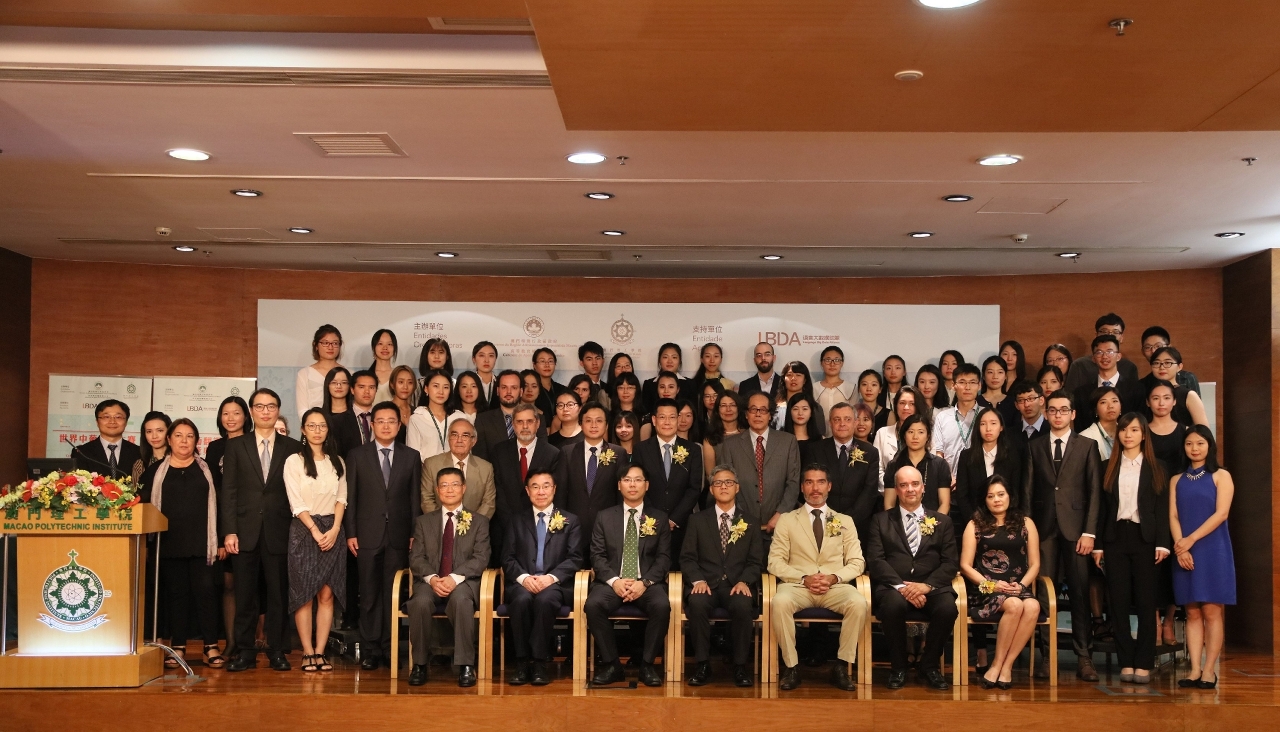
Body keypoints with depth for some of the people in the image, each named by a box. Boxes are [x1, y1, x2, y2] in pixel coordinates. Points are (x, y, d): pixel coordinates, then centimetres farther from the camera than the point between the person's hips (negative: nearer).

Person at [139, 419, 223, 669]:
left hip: (202, 543, -1)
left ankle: (211, 646, -1)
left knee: (205, 590, -6)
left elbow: (218, 505, 7)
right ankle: (178, 647, 11)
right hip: (170, 543, 1)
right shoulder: (155, 470, 10)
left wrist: (221, 540, 1)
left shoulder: (207, 469, 9)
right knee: (175, 593, 4)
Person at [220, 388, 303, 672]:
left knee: (278, 594, 3)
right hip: (245, 531, 1)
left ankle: (277, 651, 12)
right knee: (245, 595, 4)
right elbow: (228, 491, 3)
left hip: (279, 532, 0)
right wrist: (229, 531, -5)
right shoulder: (236, 446, 8)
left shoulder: (292, 448, 7)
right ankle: (245, 652, 12)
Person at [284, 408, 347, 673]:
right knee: (304, 594, -4)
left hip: (332, 531, 3)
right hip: (304, 530, -3)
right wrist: (315, 531, -12)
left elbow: (341, 499, 7)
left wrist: (334, 530, -6)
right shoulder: (294, 461, 1)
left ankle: (320, 651, 3)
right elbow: (296, 503, -5)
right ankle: (307, 652, 0)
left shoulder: (337, 462, 12)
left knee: (327, 594, -1)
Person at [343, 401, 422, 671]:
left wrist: (414, 534, 0)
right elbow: (350, 497, 3)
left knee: (393, 594, 4)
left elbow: (415, 498, 5)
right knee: (369, 595, 4)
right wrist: (350, 533, -3)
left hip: (399, 535, 1)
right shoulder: (357, 456, 5)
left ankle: (389, 647, 12)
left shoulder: (411, 456, 7)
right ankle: (370, 649, 11)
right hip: (368, 535, 0)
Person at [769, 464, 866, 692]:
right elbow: (775, 562, 4)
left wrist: (834, 577, -10)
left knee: (858, 603, -32)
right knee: (780, 601, -36)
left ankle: (841, 667, -19)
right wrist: (804, 578, -12)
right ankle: (791, 666, -21)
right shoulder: (786, 520, 13)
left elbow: (857, 562, 10)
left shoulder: (845, 521, 18)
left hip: (835, 587, 1)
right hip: (797, 586, -1)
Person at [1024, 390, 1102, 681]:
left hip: (1075, 528, -1)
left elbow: (1094, 491, 2)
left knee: (1080, 593, -1)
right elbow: (1028, 491, 10)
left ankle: (1084, 657, 4)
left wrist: (1089, 532, -6)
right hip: (1044, 528, 1)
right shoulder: (1034, 447, 12)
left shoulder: (1087, 446, 8)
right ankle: (1045, 655, 4)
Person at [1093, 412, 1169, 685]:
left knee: (1146, 601, 0)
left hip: (1144, 538, -2)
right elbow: (1102, 508, 8)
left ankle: (1144, 664, 5)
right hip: (1115, 537, 2)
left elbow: (1162, 507, 1)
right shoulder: (1109, 468, 10)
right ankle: (1126, 662, 7)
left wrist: (1162, 543, -8)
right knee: (1119, 601, 1)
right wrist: (1098, 544, 2)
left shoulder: (1155, 468, 6)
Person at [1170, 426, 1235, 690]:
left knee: (1211, 611, -4)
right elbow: (1173, 516, 5)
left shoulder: (1221, 476, 3)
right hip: (1185, 554, 3)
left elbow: (1221, 514, -7)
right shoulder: (1176, 480, 13)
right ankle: (1194, 669, 2)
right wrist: (1180, 547, -10)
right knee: (1192, 612, 2)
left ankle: (1209, 670, -2)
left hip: (1212, 550, -3)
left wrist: (1191, 540, -13)